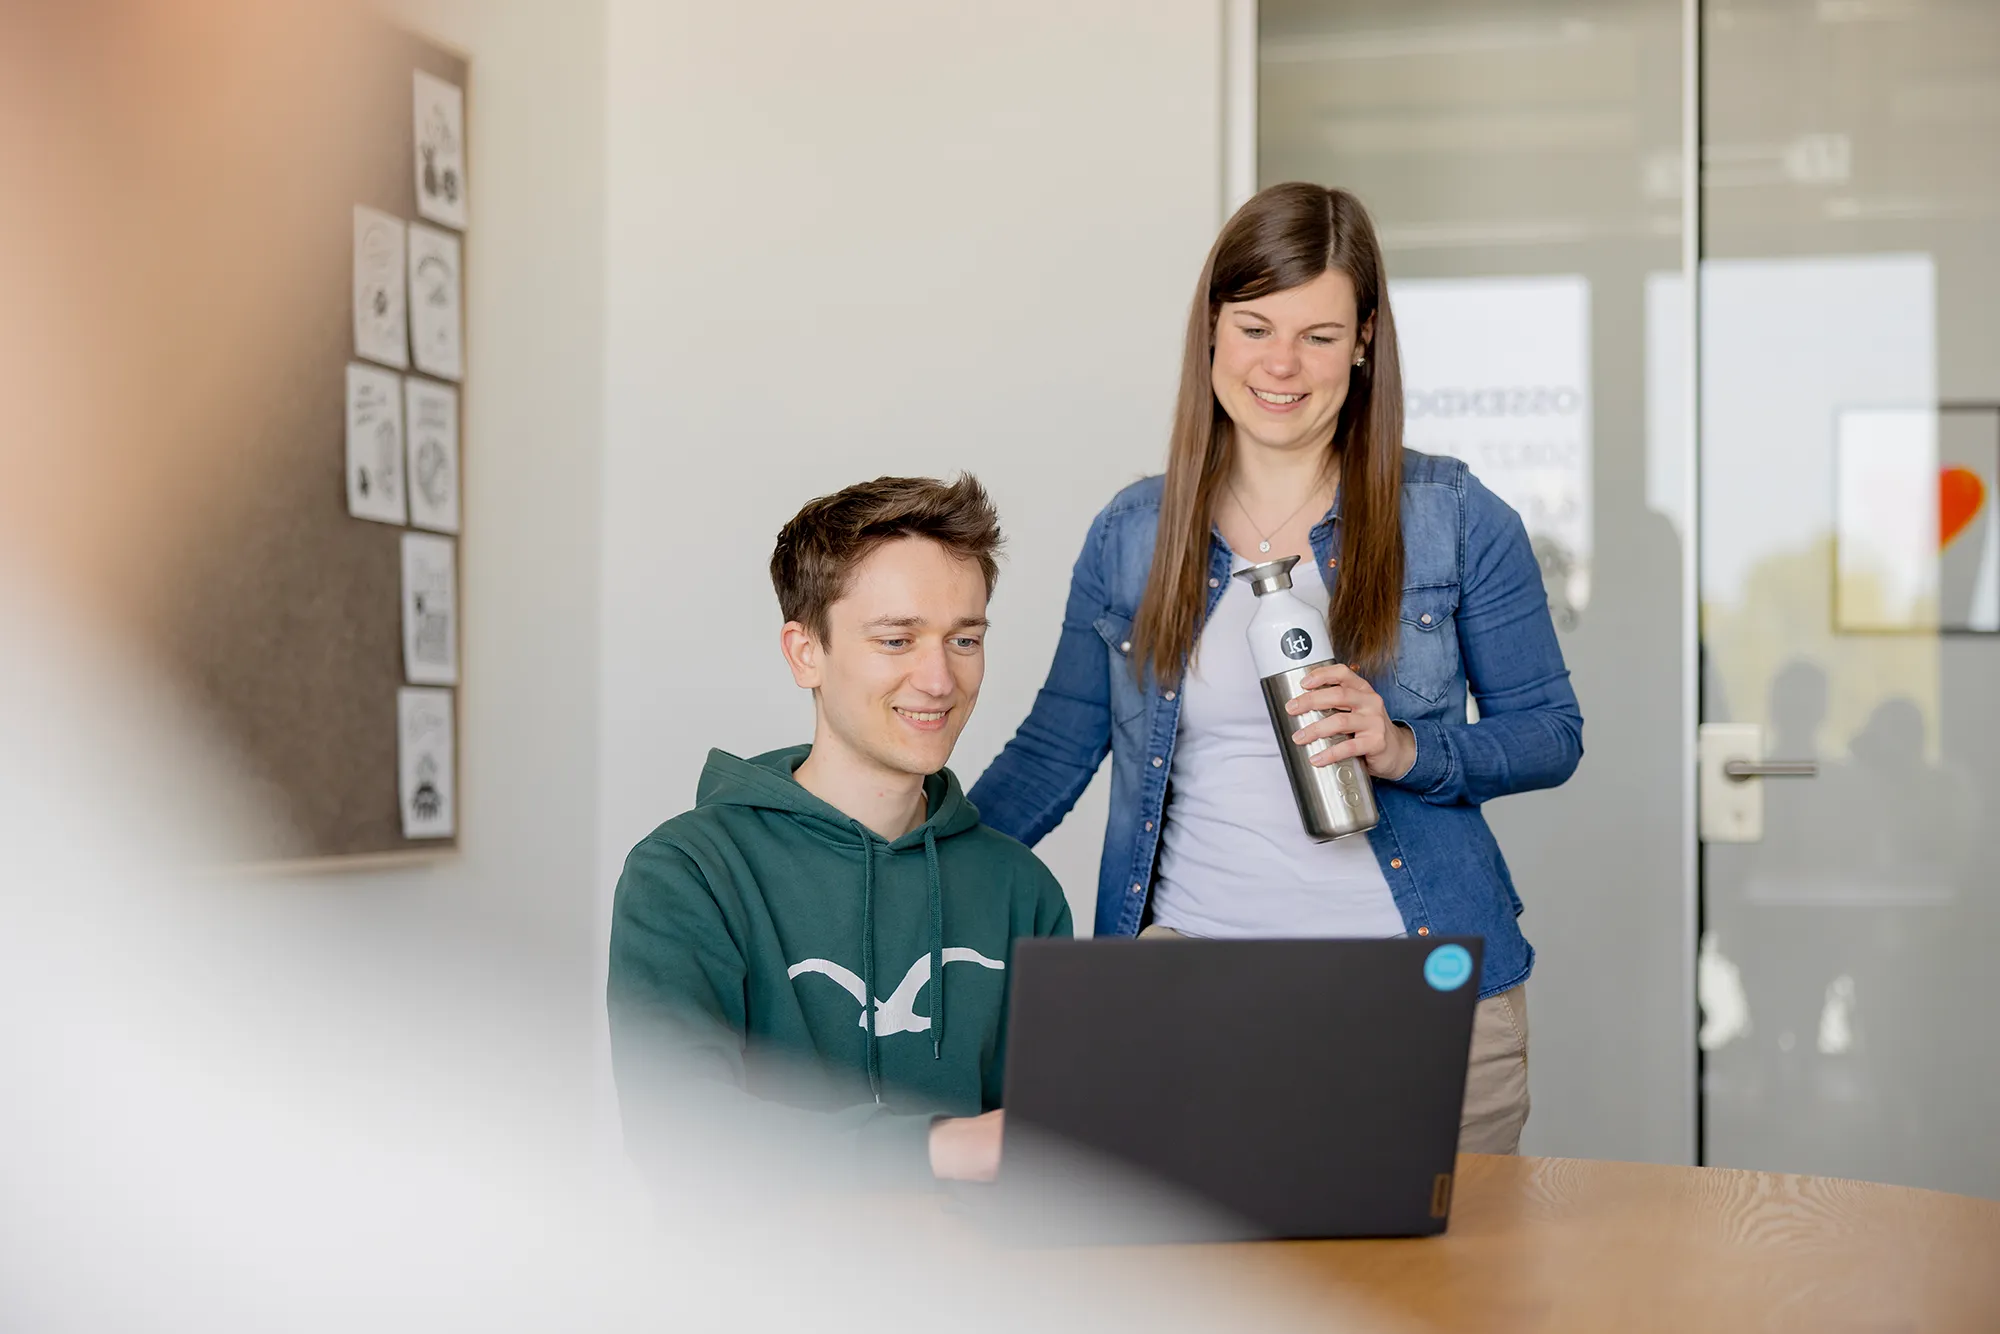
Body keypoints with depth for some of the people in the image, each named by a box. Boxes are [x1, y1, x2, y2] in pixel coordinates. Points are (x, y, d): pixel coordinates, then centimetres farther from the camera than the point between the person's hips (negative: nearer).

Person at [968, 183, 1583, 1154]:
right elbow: (1052, 753, 12)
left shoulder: (1456, 520, 2)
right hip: (1189, 981, 1)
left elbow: (1551, 734, 4)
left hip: (1426, 990, -1)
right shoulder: (1129, 535, 7)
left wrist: (1407, 750, -14)